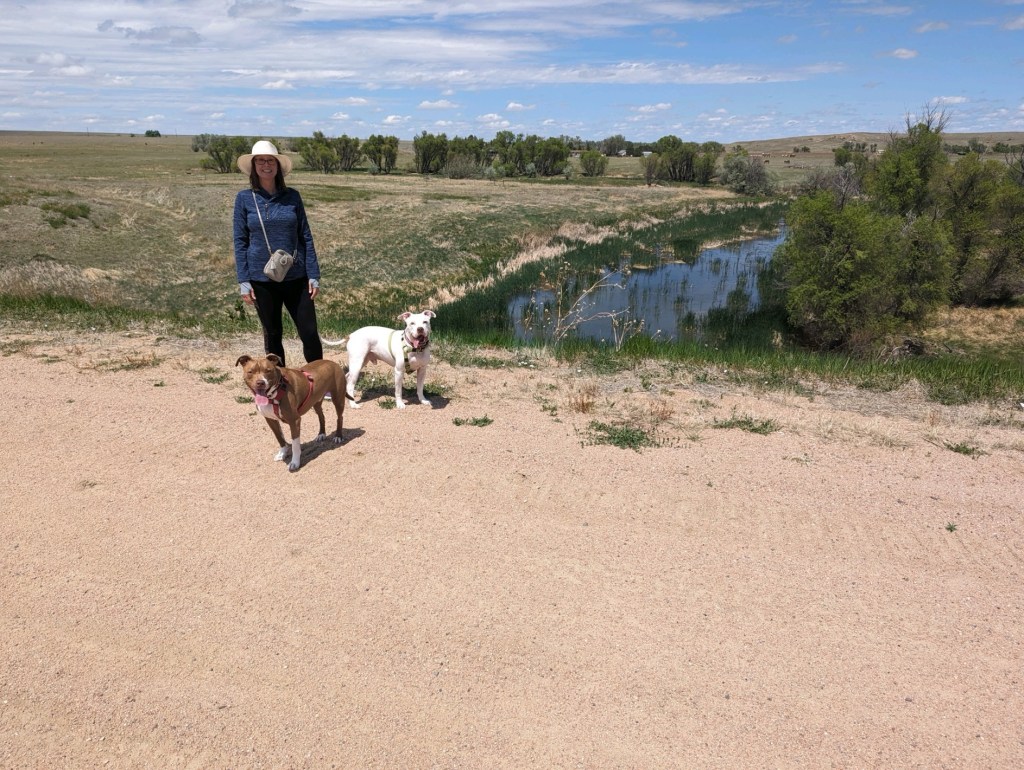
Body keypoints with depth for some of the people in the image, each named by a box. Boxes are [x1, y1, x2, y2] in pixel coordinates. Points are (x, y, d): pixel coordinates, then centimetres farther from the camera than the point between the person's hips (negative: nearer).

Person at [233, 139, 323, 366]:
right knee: (272, 335, 10)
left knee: (310, 333, -1)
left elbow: (306, 237, 5)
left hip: (296, 277, 1)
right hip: (262, 278, 0)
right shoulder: (244, 198, 1)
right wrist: (243, 282, -4)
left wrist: (314, 275, -1)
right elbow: (240, 241, 2)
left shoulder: (292, 196, 4)